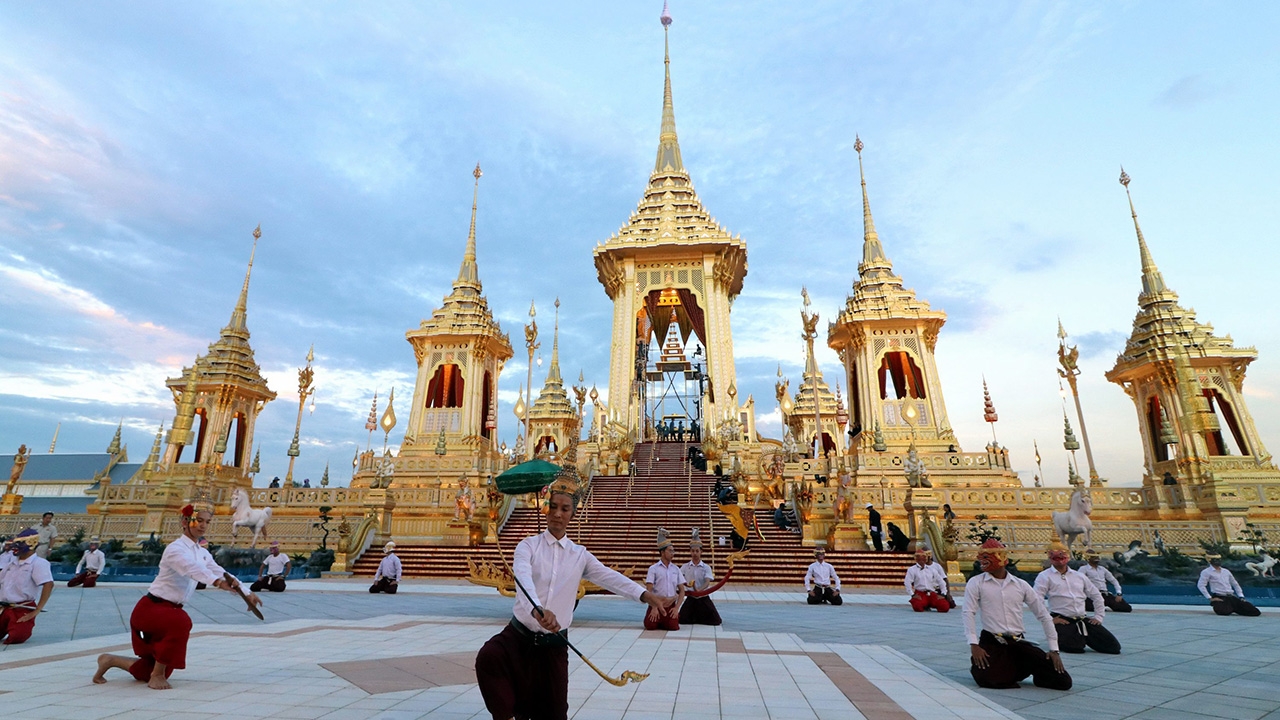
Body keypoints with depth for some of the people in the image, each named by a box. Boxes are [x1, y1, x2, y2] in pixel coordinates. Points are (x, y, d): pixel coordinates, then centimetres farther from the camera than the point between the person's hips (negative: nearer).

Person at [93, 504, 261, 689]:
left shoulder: (203, 553, 6)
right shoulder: (176, 549, -21)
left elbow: (220, 573, 1)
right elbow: (191, 568, -41)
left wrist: (246, 594, -10)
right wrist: (217, 582, -58)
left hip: (169, 611, 8)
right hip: (150, 608, -8)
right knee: (181, 622, -39)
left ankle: (110, 660, 36)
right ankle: (157, 675, -18)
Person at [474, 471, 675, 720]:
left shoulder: (579, 555, 4)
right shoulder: (529, 546, -4)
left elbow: (611, 578, -10)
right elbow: (522, 575, -25)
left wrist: (646, 596, -27)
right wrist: (537, 609, -46)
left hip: (554, 644, 2)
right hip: (519, 634, -2)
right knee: (488, 657, -30)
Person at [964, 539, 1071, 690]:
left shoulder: (1020, 584, 6)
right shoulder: (976, 583, -2)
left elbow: (1043, 615, 11)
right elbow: (969, 613, -8)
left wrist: (1054, 649, 6)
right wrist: (974, 645, -16)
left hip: (1019, 643, 3)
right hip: (991, 643, -3)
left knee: (1063, 681, -8)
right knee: (987, 679, -27)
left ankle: (1020, 668, 18)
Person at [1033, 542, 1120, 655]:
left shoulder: (1079, 576, 15)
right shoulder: (1045, 576, -3)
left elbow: (1096, 595, 25)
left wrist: (1098, 617, 15)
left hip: (1083, 620, 6)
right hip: (1062, 621, -6)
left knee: (1114, 646, -4)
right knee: (1075, 647, -29)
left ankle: (1081, 637, 20)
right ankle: (1058, 638, 7)